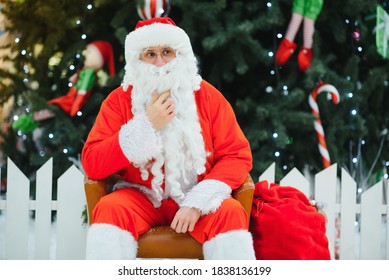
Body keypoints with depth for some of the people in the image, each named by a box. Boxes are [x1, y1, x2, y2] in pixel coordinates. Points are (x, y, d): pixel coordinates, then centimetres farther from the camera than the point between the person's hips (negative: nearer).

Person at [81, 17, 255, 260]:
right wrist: (147, 125, -17)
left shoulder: (207, 96, -2)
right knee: (110, 209, -29)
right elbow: (92, 164, -10)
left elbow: (238, 155, -6)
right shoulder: (119, 100, -2)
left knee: (231, 212, -29)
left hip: (195, 197, 0)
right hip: (141, 196, 0)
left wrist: (198, 202, -19)